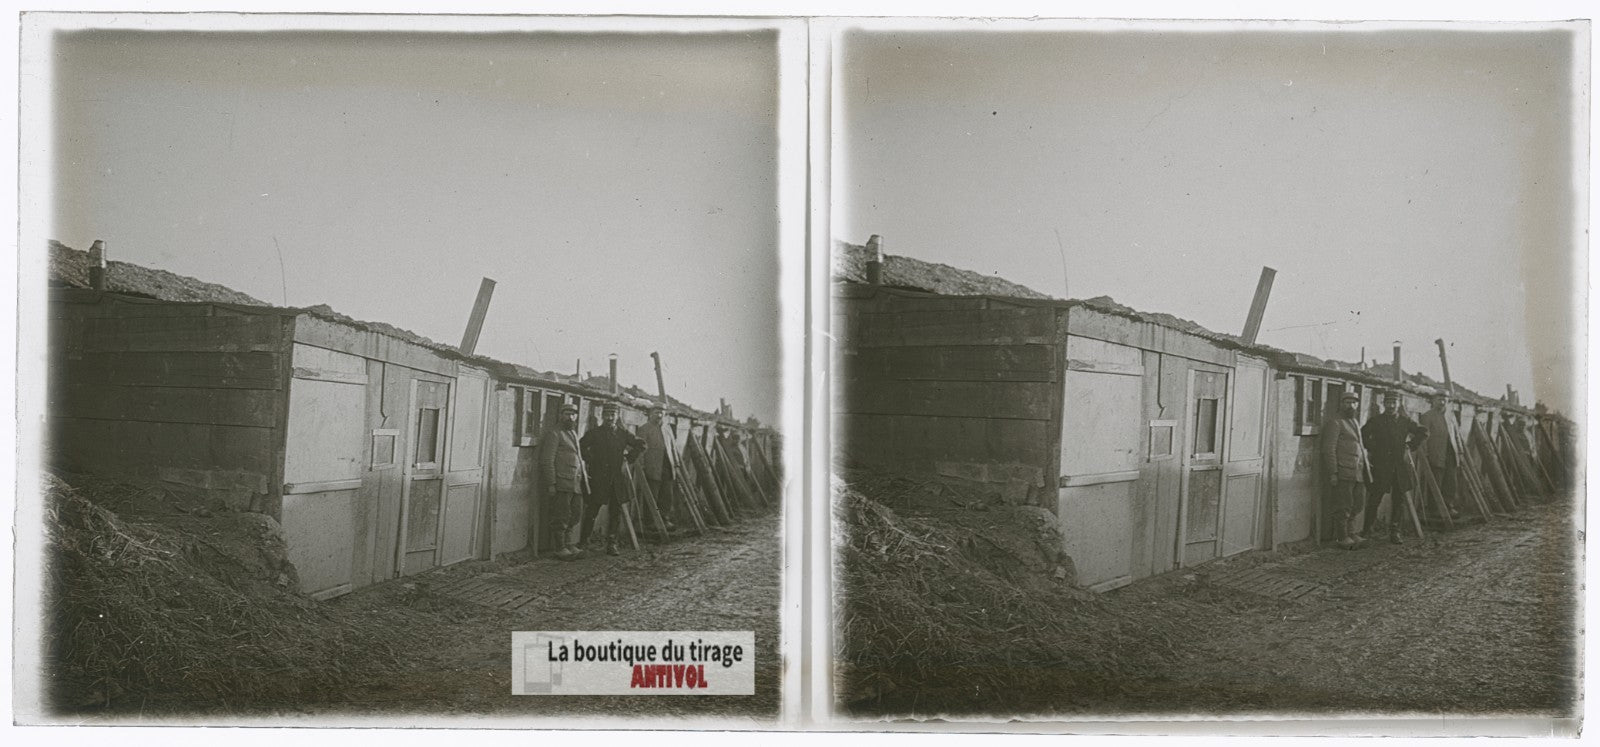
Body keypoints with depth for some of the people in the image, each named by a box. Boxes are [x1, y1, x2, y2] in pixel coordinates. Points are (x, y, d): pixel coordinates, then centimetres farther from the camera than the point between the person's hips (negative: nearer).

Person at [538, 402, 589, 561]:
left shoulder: (573, 433, 21)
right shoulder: (555, 434, -6)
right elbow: (547, 461, -11)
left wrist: (584, 475, 18)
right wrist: (550, 484, -16)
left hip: (576, 482, 8)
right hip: (561, 482, -8)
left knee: (576, 512, 10)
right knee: (561, 516, -3)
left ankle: (569, 544, 20)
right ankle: (560, 548, 3)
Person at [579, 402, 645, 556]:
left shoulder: (622, 433, 7)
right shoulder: (594, 433, -3)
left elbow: (641, 445, 16)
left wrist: (627, 457, 11)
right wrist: (589, 461, -4)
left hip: (616, 479, 4)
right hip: (597, 479, -4)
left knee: (615, 512, 4)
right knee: (592, 511, -4)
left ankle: (611, 544, 10)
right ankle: (583, 542, 3)